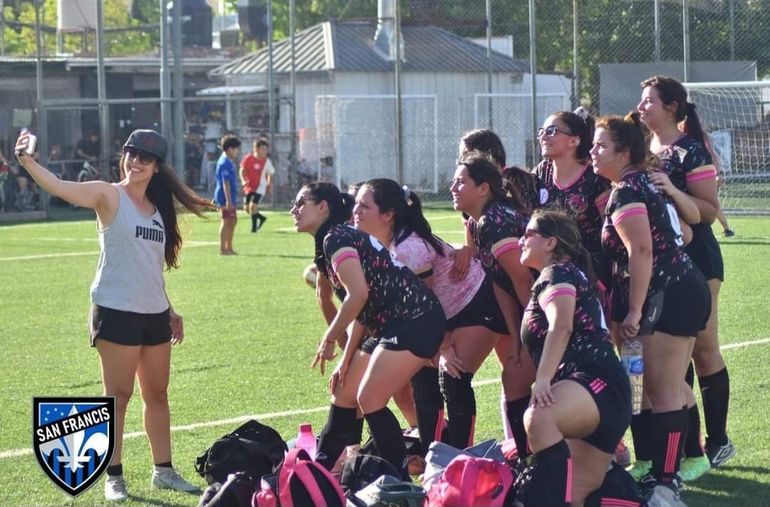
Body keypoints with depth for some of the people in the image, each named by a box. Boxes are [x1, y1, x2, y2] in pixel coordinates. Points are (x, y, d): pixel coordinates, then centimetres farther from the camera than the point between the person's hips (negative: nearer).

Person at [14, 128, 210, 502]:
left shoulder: (157, 207, 12)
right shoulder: (109, 195, -7)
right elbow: (59, 187, -24)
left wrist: (169, 310, 21)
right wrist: (27, 162, -40)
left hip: (154, 314, 6)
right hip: (116, 313, -6)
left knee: (157, 393, 13)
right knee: (118, 394, -2)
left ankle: (163, 471, 23)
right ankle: (114, 477, 4)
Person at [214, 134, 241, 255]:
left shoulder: (228, 161, 14)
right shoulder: (225, 163, -18)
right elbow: (225, 182, -22)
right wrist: (228, 200, -25)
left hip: (229, 197, 10)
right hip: (225, 197, -10)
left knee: (233, 220, 15)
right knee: (226, 221, -7)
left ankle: (229, 247, 22)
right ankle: (223, 249, -4)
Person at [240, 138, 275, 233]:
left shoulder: (266, 161, -4)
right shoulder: (248, 158, -8)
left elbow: (270, 173, 10)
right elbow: (242, 170, -4)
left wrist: (269, 185, 9)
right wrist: (244, 180, -20)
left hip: (259, 187, -2)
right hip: (249, 187, 2)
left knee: (253, 206, -17)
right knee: (246, 208, 5)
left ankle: (254, 227, -5)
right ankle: (261, 218, 30)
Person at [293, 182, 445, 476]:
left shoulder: (336, 238, -11)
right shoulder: (345, 237, 19)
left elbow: (358, 294, -23)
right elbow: (362, 311, 19)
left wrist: (329, 339, -11)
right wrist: (346, 359, 14)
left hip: (415, 321, -10)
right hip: (389, 327, 10)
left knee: (369, 400, -10)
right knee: (343, 394, 13)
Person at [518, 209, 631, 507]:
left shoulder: (557, 273, -2)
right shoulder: (576, 276, 30)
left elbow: (561, 326, -21)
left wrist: (543, 379, -32)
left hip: (595, 382, -11)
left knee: (539, 418, -39)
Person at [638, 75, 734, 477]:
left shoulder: (690, 150, -11)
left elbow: (709, 211, -15)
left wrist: (672, 190, -27)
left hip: (694, 262, -7)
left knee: (703, 349, -2)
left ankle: (717, 442, 6)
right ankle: (690, 448, 11)